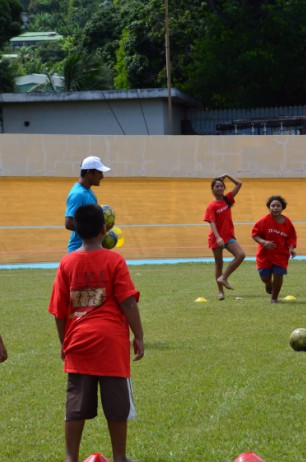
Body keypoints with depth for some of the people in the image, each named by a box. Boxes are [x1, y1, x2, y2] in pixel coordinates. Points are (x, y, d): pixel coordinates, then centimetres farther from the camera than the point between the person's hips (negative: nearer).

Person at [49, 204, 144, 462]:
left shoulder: (67, 263, 2)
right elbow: (129, 303, -10)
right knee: (117, 404, 7)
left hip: (78, 343, 3)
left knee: (76, 405, 8)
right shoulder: (114, 261, -6)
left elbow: (59, 310, 5)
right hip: (112, 343, -3)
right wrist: (138, 337, -2)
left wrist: (64, 343, 15)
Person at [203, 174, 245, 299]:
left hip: (229, 235, 4)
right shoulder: (211, 206, -10)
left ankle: (223, 278, -7)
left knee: (241, 255, -16)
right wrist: (218, 238, -31)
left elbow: (239, 184, 7)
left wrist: (227, 176, 5)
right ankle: (221, 291, 11)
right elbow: (212, 223, -19)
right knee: (219, 263, 3)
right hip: (216, 238, -4)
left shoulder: (227, 199, 4)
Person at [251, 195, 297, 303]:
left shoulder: (287, 222, -6)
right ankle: (268, 285, 44)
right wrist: (263, 242, -24)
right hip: (264, 254, -1)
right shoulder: (264, 221, -12)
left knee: (278, 275, -7)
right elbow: (254, 234, -8)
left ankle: (274, 298, 17)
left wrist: (291, 248, -14)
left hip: (281, 254, 1)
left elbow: (292, 238, 3)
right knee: (265, 278, 4)